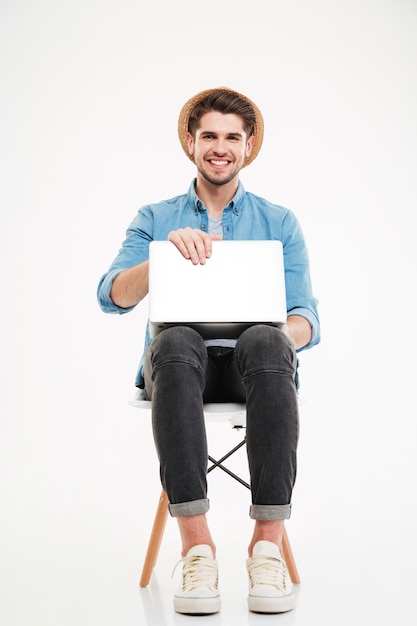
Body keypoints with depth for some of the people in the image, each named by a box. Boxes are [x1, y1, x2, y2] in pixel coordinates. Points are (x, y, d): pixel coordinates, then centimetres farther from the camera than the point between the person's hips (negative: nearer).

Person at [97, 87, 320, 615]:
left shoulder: (280, 223, 17)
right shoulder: (154, 219, 17)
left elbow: (304, 314, 6)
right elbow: (112, 297, 0)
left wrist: (289, 333, -19)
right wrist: (166, 253, -18)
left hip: (252, 366, 0)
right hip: (180, 366, 0)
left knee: (266, 341, -37)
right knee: (176, 342, -37)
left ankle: (268, 543, -38)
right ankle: (196, 545, -39)